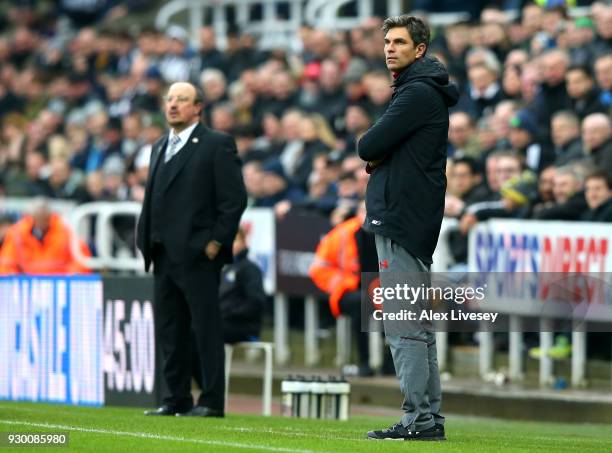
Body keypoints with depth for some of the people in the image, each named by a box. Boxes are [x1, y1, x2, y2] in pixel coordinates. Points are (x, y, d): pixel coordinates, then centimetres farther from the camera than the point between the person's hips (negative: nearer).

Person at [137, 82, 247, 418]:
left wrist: (216, 242, -13)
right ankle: (176, 399, 14)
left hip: (198, 254, -7)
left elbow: (234, 199, -9)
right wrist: (146, 240, 11)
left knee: (206, 328, -5)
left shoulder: (216, 145, -4)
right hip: (164, 253, 8)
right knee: (169, 330, 8)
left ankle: (212, 402, -4)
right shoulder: (160, 147, 19)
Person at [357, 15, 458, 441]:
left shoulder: (418, 93, -13)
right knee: (418, 326, 12)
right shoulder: (420, 90, 20)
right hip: (410, 223, 11)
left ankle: (419, 419, -11)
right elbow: (375, 150, 19)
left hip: (401, 220, -11)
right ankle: (430, 418, 15)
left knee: (405, 326, -10)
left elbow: (370, 146, -17)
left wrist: (373, 152, 3)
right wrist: (379, 158, -1)